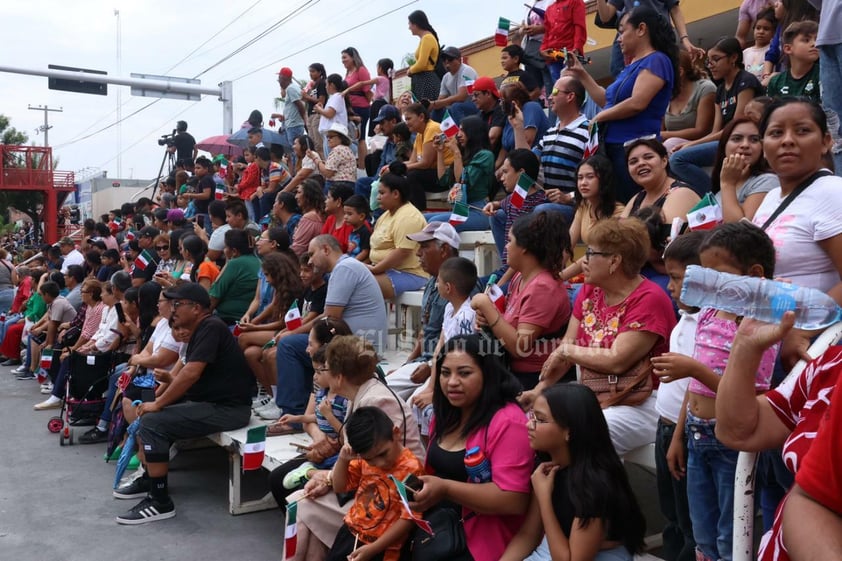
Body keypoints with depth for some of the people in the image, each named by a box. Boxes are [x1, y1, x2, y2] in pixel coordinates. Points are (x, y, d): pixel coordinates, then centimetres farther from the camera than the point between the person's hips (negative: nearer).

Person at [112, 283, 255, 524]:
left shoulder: (211, 327, -16)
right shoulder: (200, 331, 16)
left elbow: (191, 373, -24)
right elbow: (187, 375, 14)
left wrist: (158, 403, -16)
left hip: (227, 408, -11)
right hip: (207, 401, 11)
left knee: (152, 422, -19)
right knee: (146, 414, 14)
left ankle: (160, 502, -10)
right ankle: (148, 479, 28)